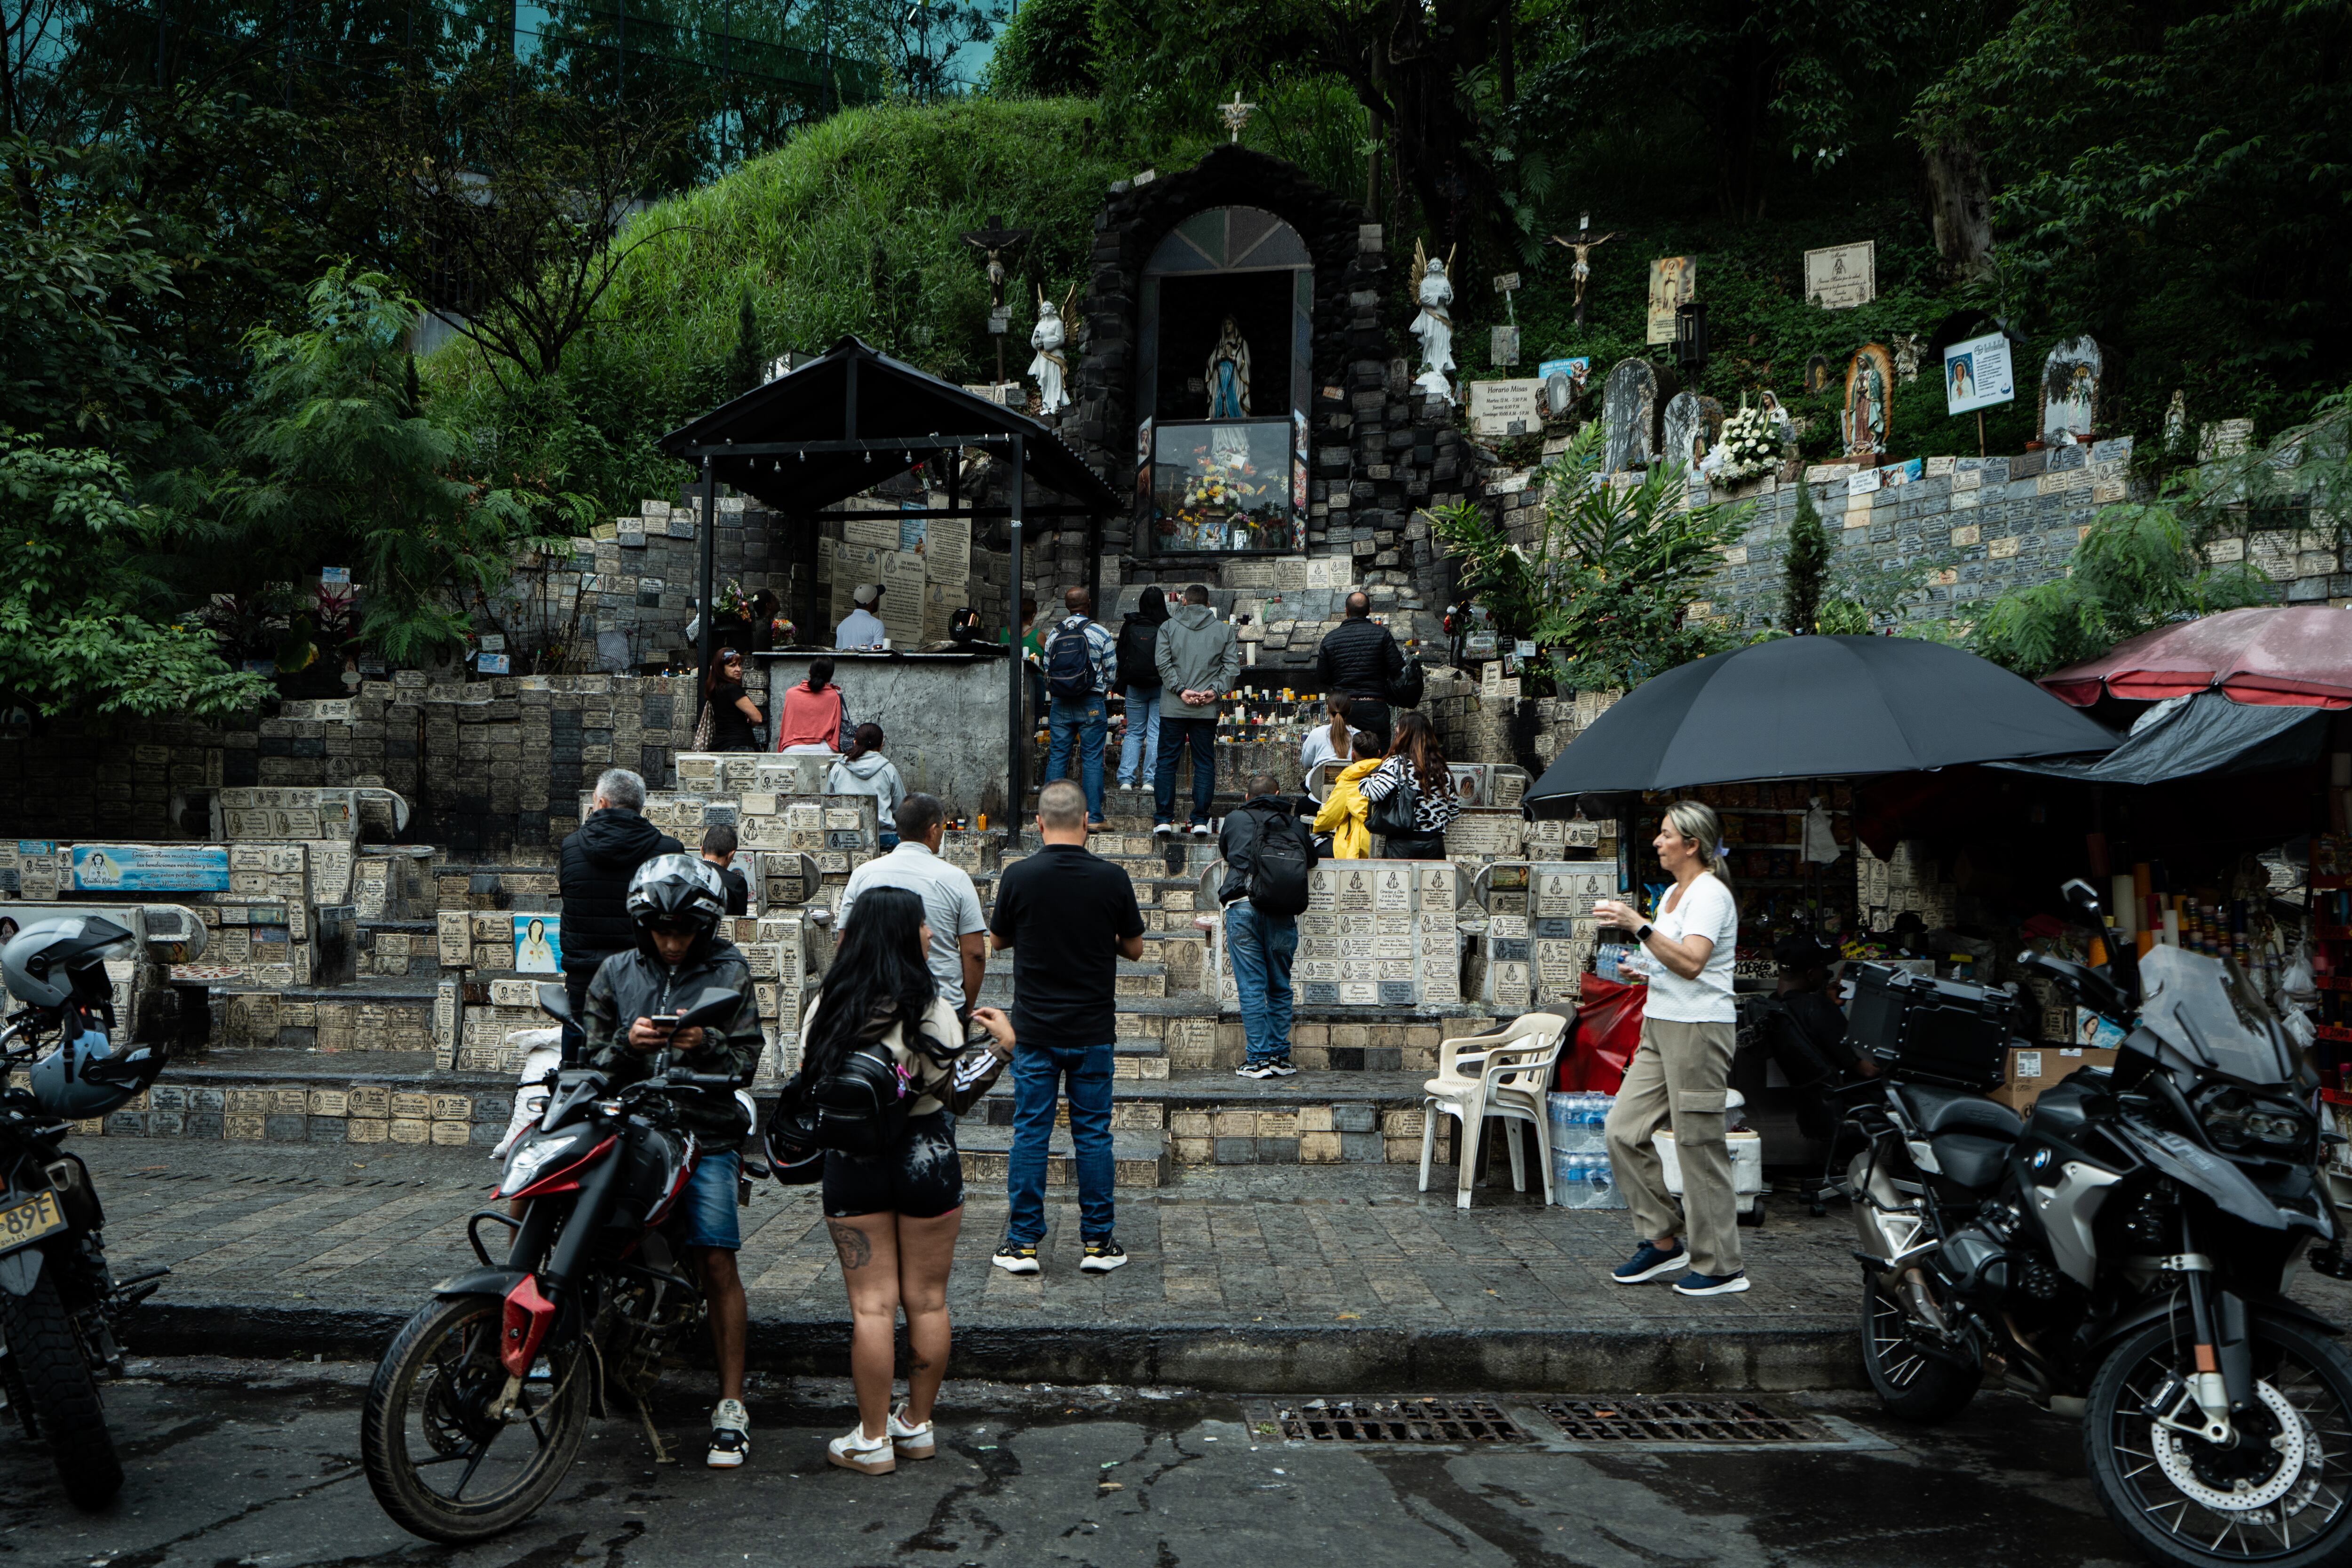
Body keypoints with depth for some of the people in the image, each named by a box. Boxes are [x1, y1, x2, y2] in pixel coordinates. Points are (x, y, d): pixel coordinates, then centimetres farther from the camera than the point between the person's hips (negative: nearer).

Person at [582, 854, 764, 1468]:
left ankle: (731, 1404, -1)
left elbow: (746, 1062, 3)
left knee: (717, 1261, -9)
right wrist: (627, 1043, -10)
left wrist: (706, 1043, -17)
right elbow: (595, 1060, 11)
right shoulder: (616, 974, 12)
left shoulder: (729, 973, 6)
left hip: (706, 1134, -3)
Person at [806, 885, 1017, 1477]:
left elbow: (808, 1089, 4)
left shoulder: (826, 1006, -2)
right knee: (927, 1300, 12)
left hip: (851, 1162, 2)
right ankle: (918, 1425, 23)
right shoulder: (930, 1009, -12)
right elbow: (956, 1096, -14)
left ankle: (872, 1439, 12)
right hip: (925, 1158, -2)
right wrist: (1002, 1046, -6)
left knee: (872, 1305, 6)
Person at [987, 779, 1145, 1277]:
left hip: (1034, 1028, 0)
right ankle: (1098, 1242, 12)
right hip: (1093, 1029, 0)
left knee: (1030, 1133, 6)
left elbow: (998, 940, 6)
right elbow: (1134, 949, 3)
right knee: (1093, 1134, 7)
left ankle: (1023, 1242, 9)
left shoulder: (1018, 876, -8)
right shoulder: (1111, 878, -7)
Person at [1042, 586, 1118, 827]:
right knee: (1092, 759, 0)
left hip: (1060, 705, 3)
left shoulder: (1054, 635, 5)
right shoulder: (1101, 633, -4)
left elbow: (1047, 670, 10)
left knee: (1057, 757, 7)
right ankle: (1093, 817, -1)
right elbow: (1112, 672, 1)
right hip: (1092, 704, -3)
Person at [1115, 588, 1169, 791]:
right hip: (1160, 686, -2)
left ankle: (1126, 779, 0)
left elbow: (1121, 658, 6)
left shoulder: (1129, 627, 1)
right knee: (1156, 733, 2)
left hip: (1135, 687, 2)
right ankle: (1150, 779, -3)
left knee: (1134, 733, 10)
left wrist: (1122, 686, 15)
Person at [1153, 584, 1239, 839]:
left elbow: (1163, 662, -7)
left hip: (1173, 708, -1)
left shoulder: (1169, 626, 4)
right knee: (1204, 763, 7)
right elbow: (1232, 665, -2)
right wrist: (1215, 691, -6)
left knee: (1166, 761, 6)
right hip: (1208, 711, 1)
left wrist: (1181, 690, -9)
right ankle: (1200, 820, 4)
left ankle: (1164, 819, 4)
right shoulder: (1224, 630, 7)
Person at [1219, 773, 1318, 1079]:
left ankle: (1259, 1059, 0)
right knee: (1280, 987, 12)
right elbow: (1311, 859, 25)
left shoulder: (1234, 820, 14)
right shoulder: (1295, 824, 14)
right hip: (1282, 912, 1)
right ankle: (1280, 1057, 13)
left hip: (1242, 906, -1)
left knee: (1252, 987, 1)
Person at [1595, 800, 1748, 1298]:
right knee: (1623, 1129, 4)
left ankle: (1720, 1267, 8)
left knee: (1698, 1144, -4)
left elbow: (1691, 962, -26)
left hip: (1699, 1029, -9)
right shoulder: (1674, 892, 17)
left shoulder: (1710, 894, -12)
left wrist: (1638, 925, -27)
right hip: (1660, 1027, 9)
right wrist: (1645, 970, 17)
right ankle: (1663, 1242, 14)